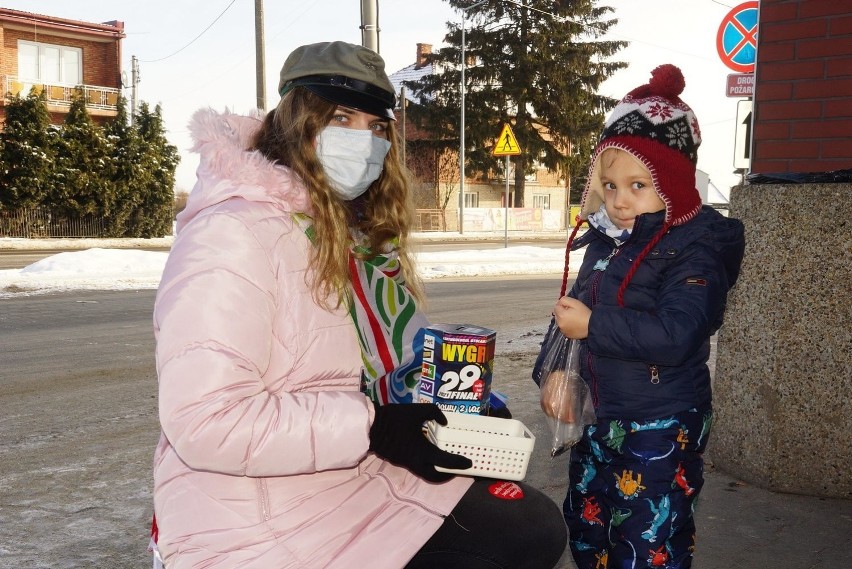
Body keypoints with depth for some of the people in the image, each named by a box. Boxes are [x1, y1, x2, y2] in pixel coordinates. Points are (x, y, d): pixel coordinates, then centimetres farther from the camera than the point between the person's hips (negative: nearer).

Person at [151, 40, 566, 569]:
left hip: (371, 478, 9)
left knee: (537, 526, 8)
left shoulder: (362, 231, 10)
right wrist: (373, 428, -25)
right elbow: (205, 420, -27)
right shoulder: (235, 232, -20)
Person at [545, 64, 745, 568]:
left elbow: (677, 334, -31)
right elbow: (576, 307, 16)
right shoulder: (607, 238, 6)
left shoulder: (695, 247, -18)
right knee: (585, 526, 23)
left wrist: (593, 326, -25)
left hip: (661, 430, -8)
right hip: (603, 418, 8)